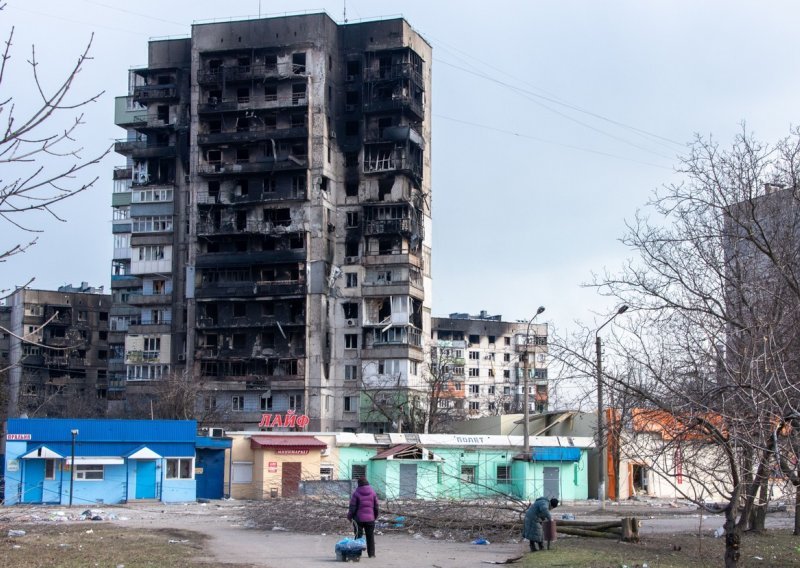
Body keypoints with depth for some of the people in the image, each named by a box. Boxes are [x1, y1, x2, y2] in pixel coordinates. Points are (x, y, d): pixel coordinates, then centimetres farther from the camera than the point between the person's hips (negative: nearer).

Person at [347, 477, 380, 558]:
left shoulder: (356, 493, -8)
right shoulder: (372, 492, 3)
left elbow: (352, 507, -8)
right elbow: (376, 506, 7)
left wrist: (349, 516, 4)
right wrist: (375, 516, 19)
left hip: (359, 518, -2)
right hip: (370, 518, 2)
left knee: (358, 536, 5)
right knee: (370, 536, 10)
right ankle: (371, 554, 11)